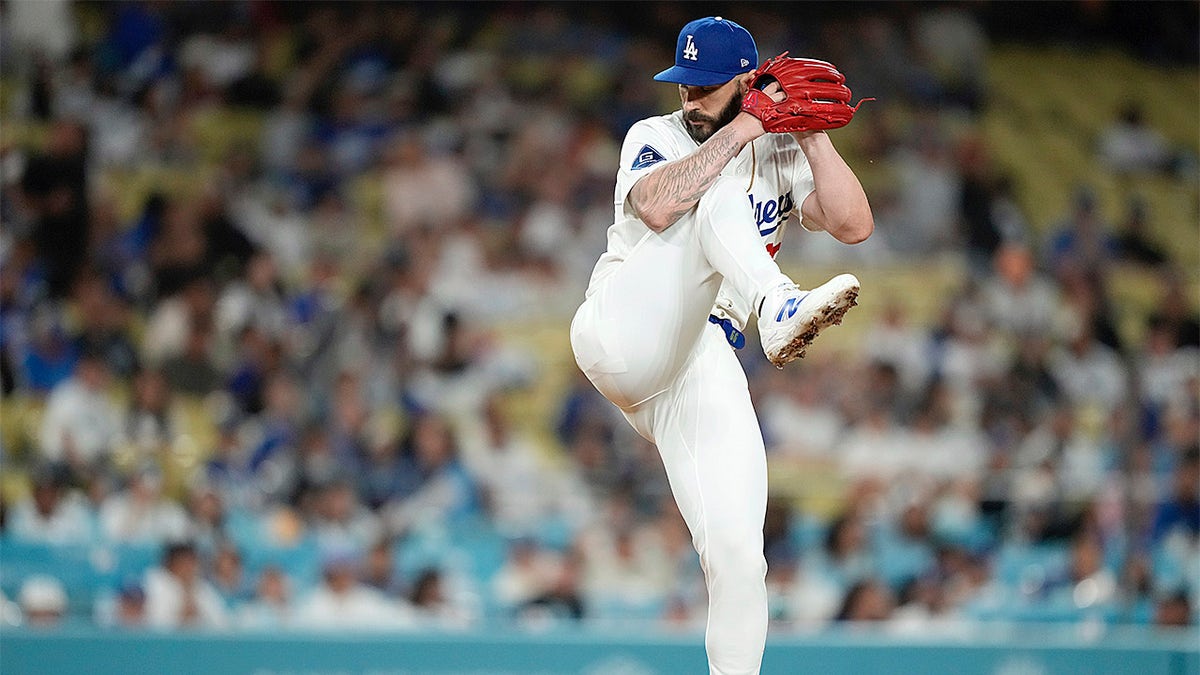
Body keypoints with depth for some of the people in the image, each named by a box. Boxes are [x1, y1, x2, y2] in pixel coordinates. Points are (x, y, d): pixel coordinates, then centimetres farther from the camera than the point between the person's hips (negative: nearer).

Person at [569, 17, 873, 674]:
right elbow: (656, 206, -15)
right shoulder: (655, 137, 9)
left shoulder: (779, 158, 16)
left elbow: (854, 224, 0)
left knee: (736, 554, -11)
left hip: (702, 365, 3)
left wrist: (813, 136, -4)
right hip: (620, 333, -3)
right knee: (721, 203, -25)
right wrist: (738, 131, -13)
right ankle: (779, 312, -54)